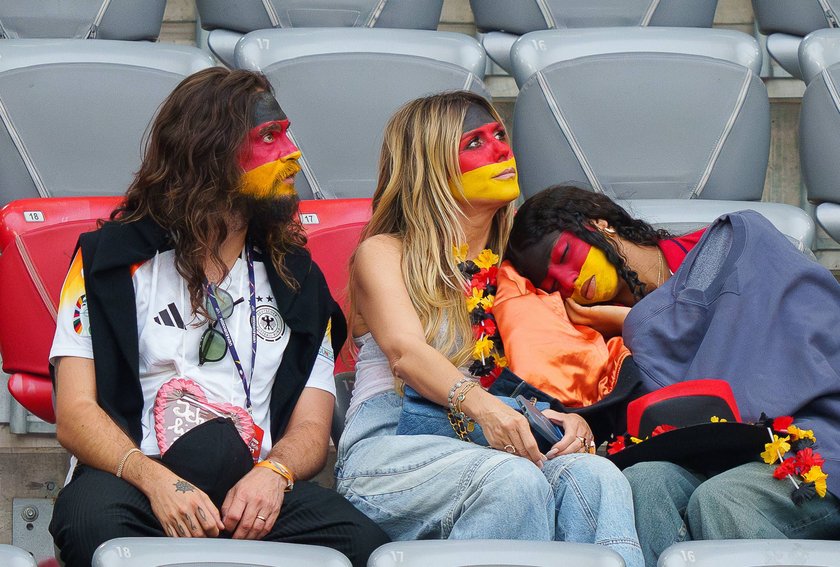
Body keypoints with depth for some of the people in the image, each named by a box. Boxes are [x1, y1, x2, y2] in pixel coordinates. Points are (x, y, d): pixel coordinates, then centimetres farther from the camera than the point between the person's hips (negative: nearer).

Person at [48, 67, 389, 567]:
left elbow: (311, 429, 13)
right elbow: (76, 415, -1)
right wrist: (156, 480, -23)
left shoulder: (296, 277, 22)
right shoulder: (111, 258, 11)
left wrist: (272, 473, -13)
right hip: (132, 483, -3)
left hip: (253, 492, 3)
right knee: (92, 518, -41)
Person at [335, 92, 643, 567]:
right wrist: (481, 404, -31)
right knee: (514, 479, -36)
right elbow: (405, 351, -10)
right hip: (391, 448, -4)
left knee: (595, 475, -29)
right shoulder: (384, 253, 10)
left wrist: (571, 419, -9)